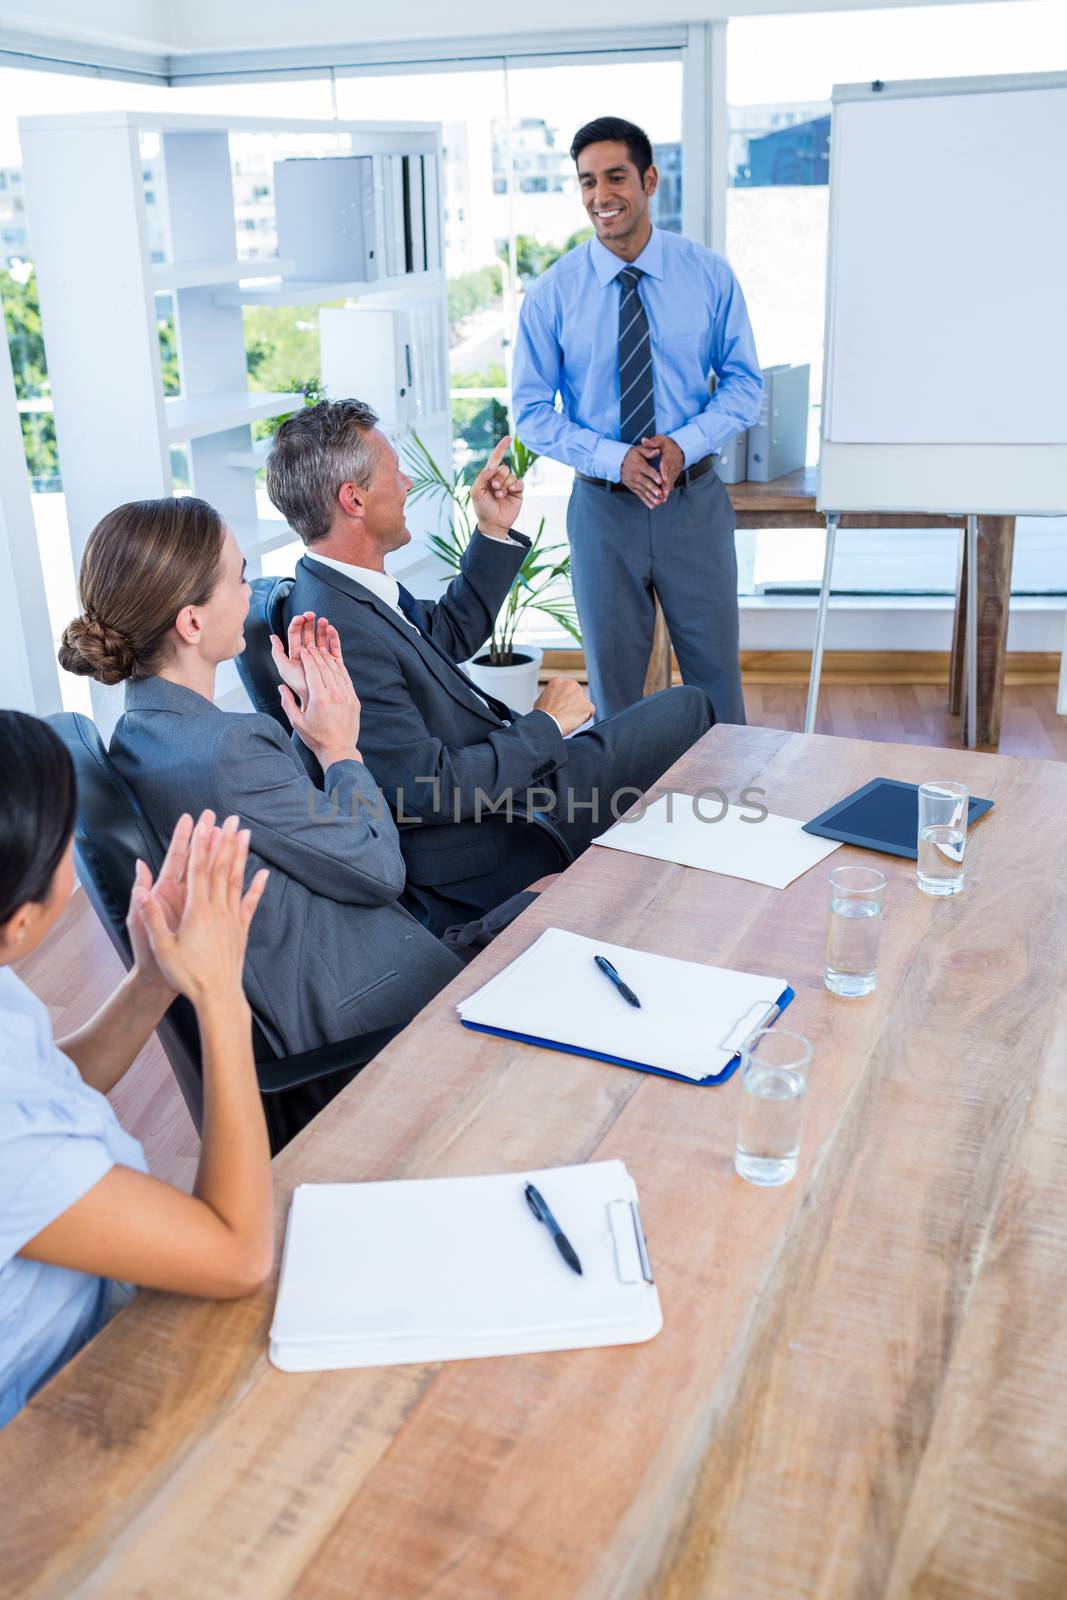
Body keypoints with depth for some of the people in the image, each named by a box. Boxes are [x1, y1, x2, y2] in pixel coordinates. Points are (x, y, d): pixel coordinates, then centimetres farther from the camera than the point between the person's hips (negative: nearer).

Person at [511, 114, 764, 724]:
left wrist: (685, 443, -16)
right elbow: (532, 411, -2)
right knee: (613, 679, 11)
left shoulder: (709, 274, -1)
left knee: (716, 673, 9)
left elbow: (744, 382, 3)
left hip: (695, 500, 1)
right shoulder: (552, 293, -4)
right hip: (603, 507, 0)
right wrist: (614, 458, -17)